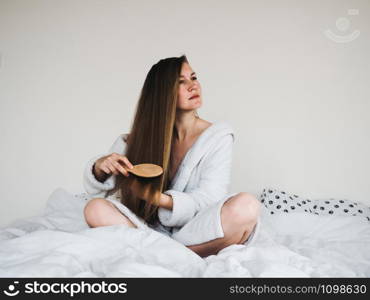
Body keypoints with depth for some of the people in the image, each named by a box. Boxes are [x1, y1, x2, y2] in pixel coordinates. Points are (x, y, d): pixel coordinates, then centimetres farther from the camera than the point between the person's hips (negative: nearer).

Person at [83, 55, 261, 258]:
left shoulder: (218, 136, -2)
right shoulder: (142, 137, 5)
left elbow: (209, 200, -10)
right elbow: (94, 188, 7)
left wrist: (160, 199, -26)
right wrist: (100, 167, -17)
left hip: (199, 235, -1)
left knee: (246, 205, -30)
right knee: (95, 209, -20)